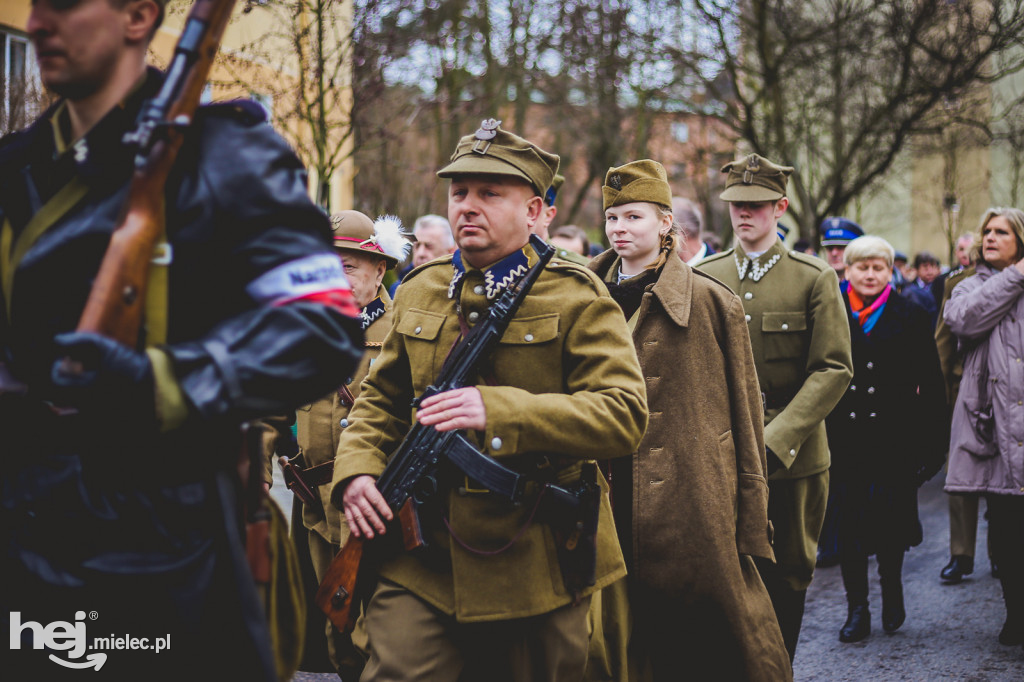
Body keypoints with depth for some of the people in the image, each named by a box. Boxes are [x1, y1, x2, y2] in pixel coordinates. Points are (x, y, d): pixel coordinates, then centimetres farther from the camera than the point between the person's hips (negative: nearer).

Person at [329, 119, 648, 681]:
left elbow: (624, 415, -17)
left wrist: (498, 410, -27)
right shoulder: (418, 293, 10)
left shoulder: (577, 298, -6)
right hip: (422, 565, 3)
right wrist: (357, 467, -2)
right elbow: (380, 398, 19)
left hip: (535, 567, -3)